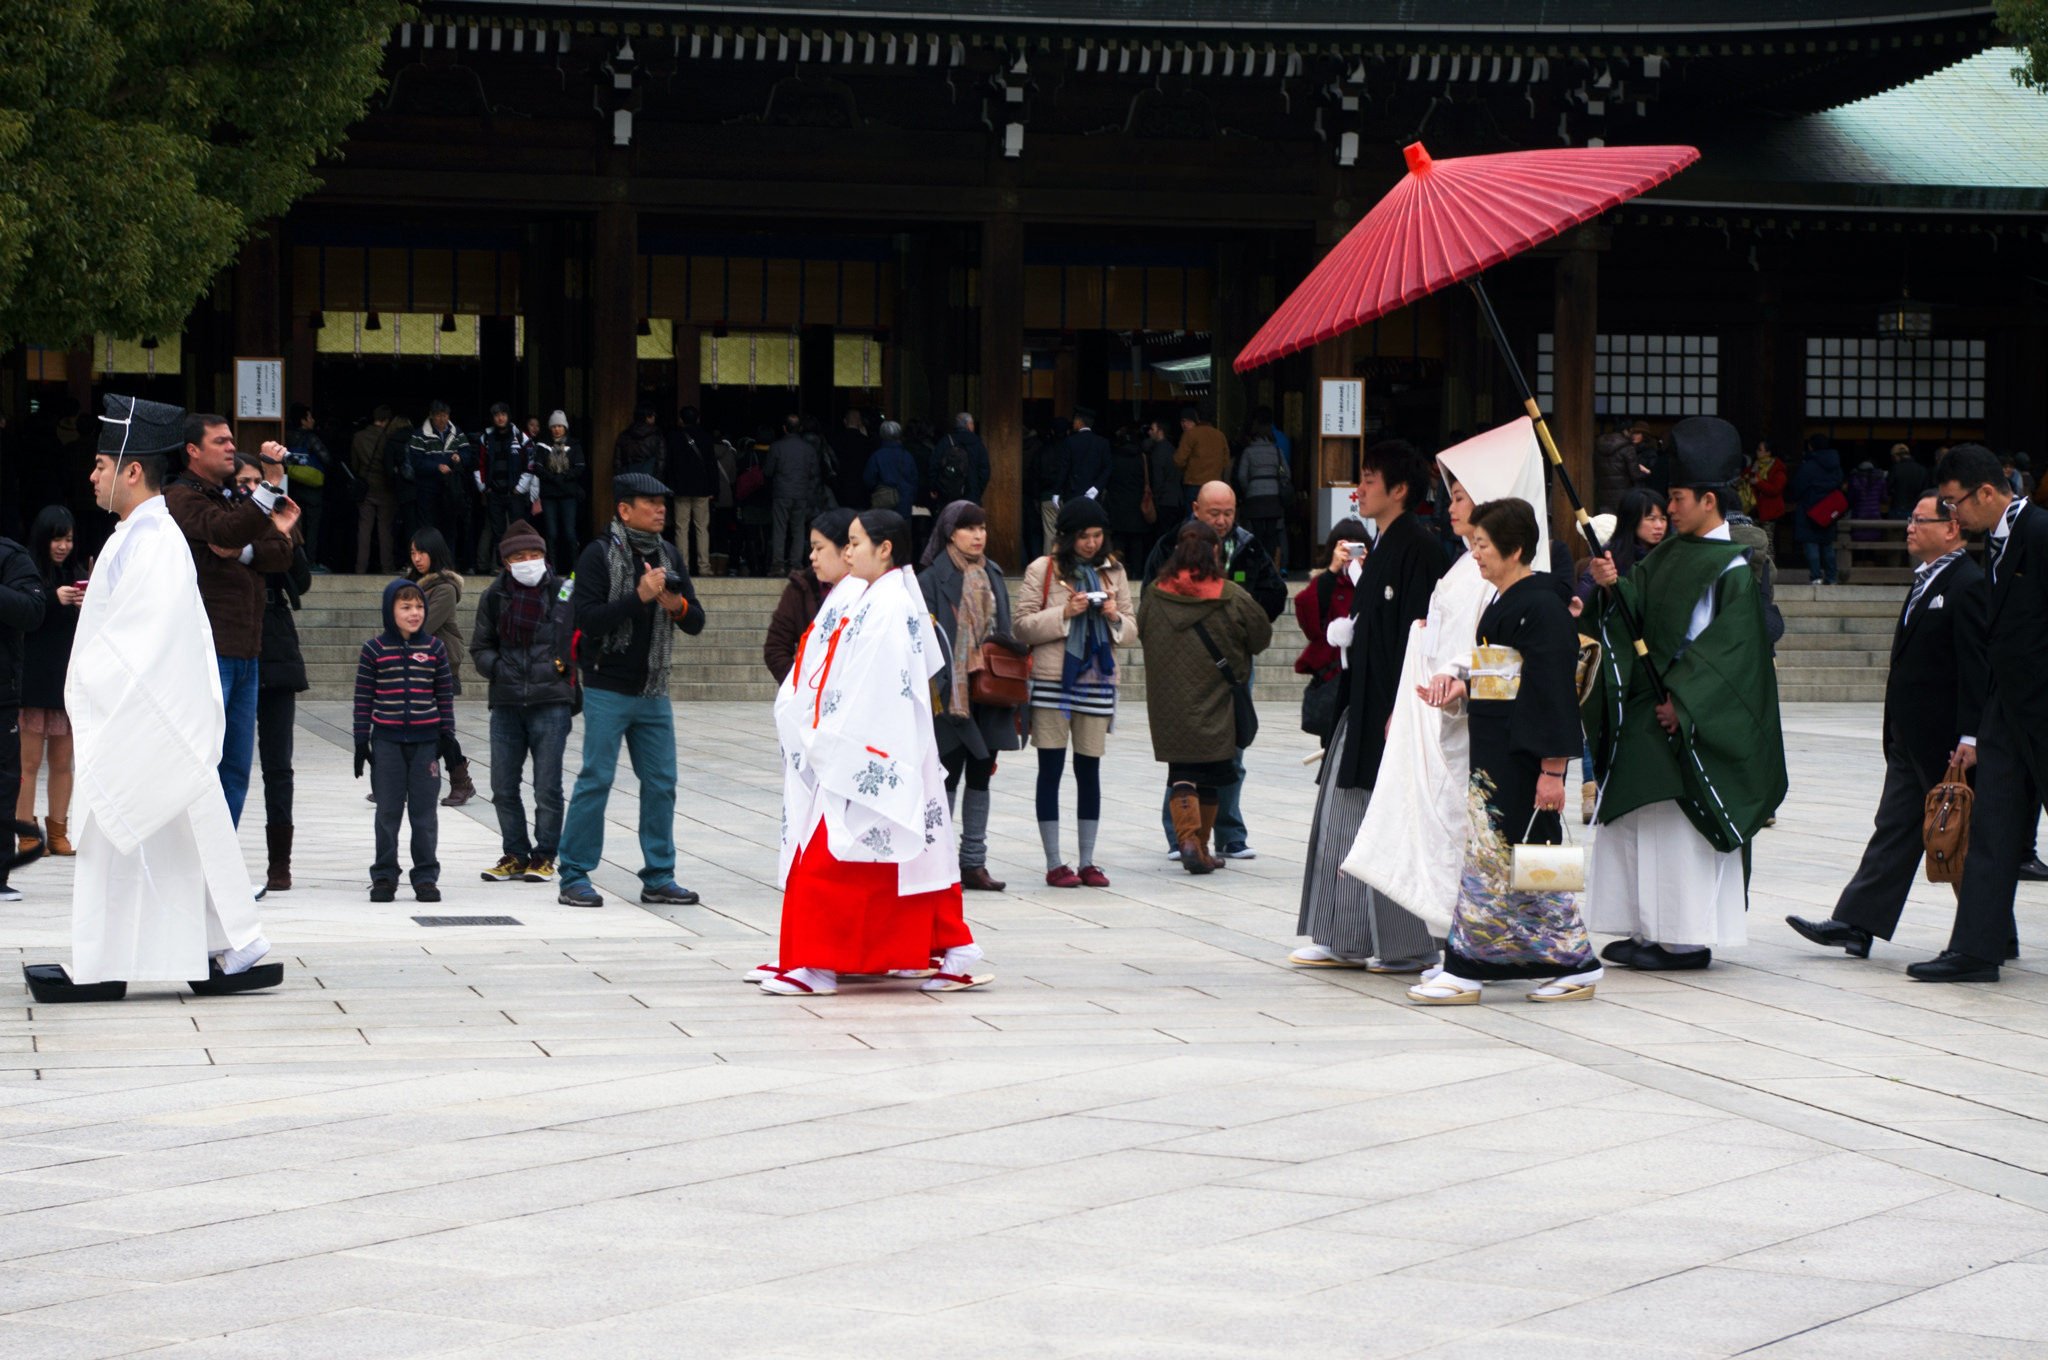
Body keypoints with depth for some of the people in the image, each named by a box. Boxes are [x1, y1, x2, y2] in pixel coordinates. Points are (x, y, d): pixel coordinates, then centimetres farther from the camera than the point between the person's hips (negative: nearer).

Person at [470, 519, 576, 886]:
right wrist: (496, 667, -2)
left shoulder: (565, 595, 3)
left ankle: (544, 856, 10)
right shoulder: (495, 598, 9)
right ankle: (516, 855, 18)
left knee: (547, 787, -3)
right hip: (506, 704, 3)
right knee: (503, 787, 4)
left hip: (551, 703, -3)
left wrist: (576, 694, 2)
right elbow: (480, 649, 17)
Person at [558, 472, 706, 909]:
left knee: (661, 783, 5)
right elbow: (589, 619, -17)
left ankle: (659, 878, 12)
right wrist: (640, 596, -23)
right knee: (596, 780, -6)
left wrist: (677, 605, -9)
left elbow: (696, 622, 12)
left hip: (653, 692, 6)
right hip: (607, 689, -6)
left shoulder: (667, 554, 12)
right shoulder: (599, 555, -6)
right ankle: (574, 878, 1)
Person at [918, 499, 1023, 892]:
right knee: (948, 775, -4)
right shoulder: (933, 579, -5)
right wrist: (935, 689, -17)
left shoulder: (992, 576, 15)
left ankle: (974, 863, 12)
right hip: (952, 693, -6)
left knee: (980, 774, 7)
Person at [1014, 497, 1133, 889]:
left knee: (1090, 770, 4)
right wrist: (1064, 613, -17)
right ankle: (1054, 864, 4)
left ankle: (1087, 862, 12)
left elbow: (1131, 632, 13)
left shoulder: (1113, 572, 11)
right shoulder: (1043, 570, 0)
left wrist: (1115, 617, -8)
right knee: (1051, 771, -1)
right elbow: (1023, 626, -5)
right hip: (1052, 681, -3)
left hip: (1098, 682, 3)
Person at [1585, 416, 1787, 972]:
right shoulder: (1671, 552, 11)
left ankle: (1689, 938, 0)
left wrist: (1682, 701, -18)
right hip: (1648, 707, 8)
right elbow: (1641, 608, 11)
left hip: (1690, 719, -8)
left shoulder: (1730, 569, -12)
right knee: (1640, 818, 10)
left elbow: (1726, 647, -16)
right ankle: (1649, 929, 16)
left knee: (1681, 823, -6)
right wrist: (1615, 586, -9)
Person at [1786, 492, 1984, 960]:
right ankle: (1856, 924, 5)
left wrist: (1970, 740, -22)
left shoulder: (1968, 585, -16)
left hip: (1944, 743, -9)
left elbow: (1976, 670, -20)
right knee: (1894, 830, 7)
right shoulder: (1925, 581, 14)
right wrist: (1894, 728, 19)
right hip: (1910, 742, 9)